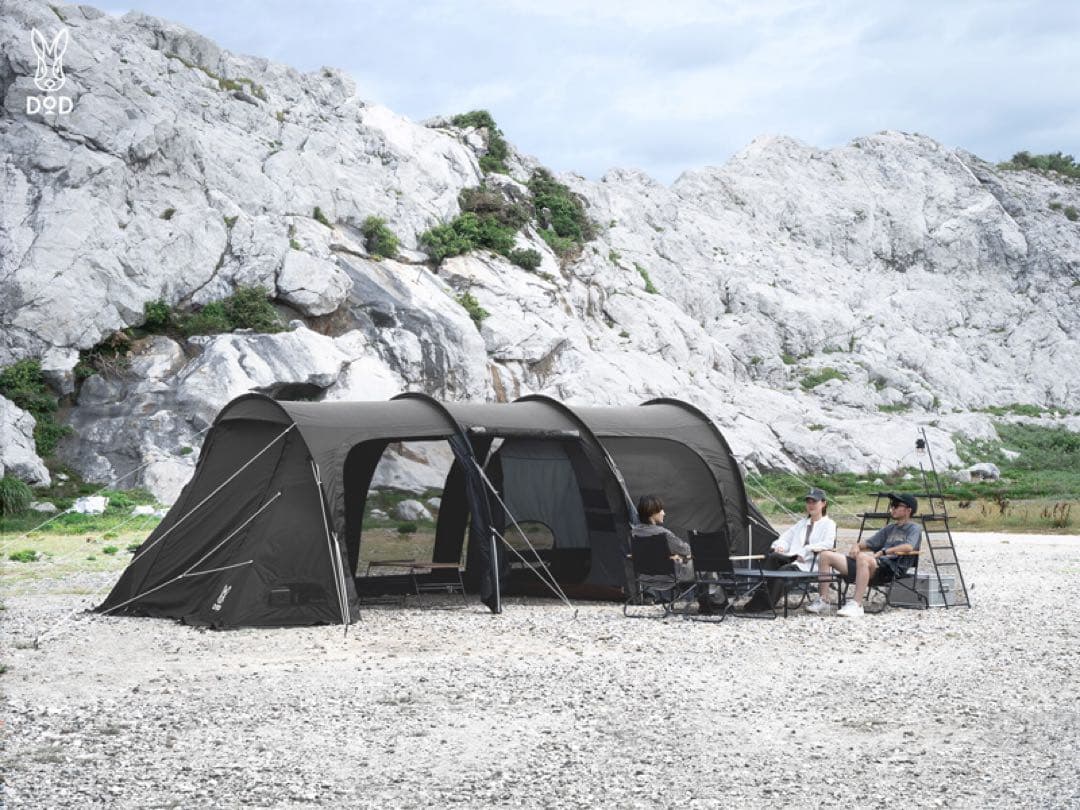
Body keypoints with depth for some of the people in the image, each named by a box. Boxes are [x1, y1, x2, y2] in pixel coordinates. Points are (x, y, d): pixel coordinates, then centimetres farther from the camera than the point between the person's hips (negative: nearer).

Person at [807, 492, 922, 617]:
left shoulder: (914, 528, 7)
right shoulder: (890, 528, 31)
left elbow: (909, 547, -14)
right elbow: (870, 544, 31)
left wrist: (884, 551, -19)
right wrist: (857, 546, 8)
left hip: (892, 568, -8)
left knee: (862, 557, -42)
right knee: (825, 555, -3)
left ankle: (857, 605, -43)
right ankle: (821, 601, -7)